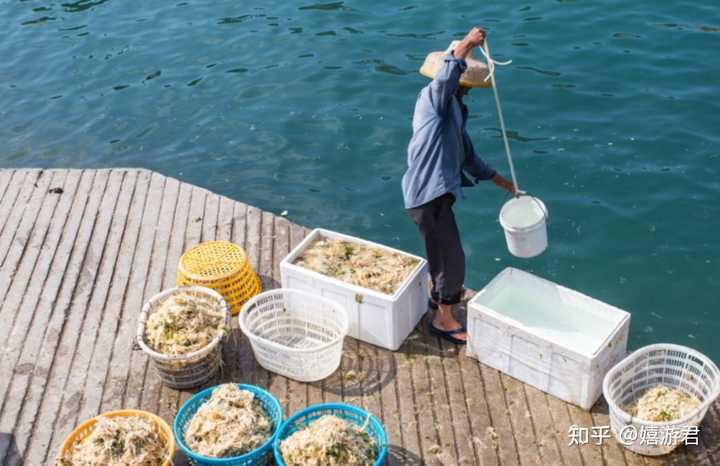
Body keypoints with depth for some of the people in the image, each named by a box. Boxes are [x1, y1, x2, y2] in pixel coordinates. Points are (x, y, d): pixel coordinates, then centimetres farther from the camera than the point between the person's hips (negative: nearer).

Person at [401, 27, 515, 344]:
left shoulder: (454, 108, 15)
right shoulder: (433, 96, -14)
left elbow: (466, 154, 23)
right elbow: (445, 77, -40)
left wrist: (499, 180, 26)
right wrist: (466, 44, -47)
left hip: (437, 190, 10)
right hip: (428, 193, -10)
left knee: (442, 249, 30)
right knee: (452, 259, 0)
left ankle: (439, 294, 53)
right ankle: (444, 319, 17)